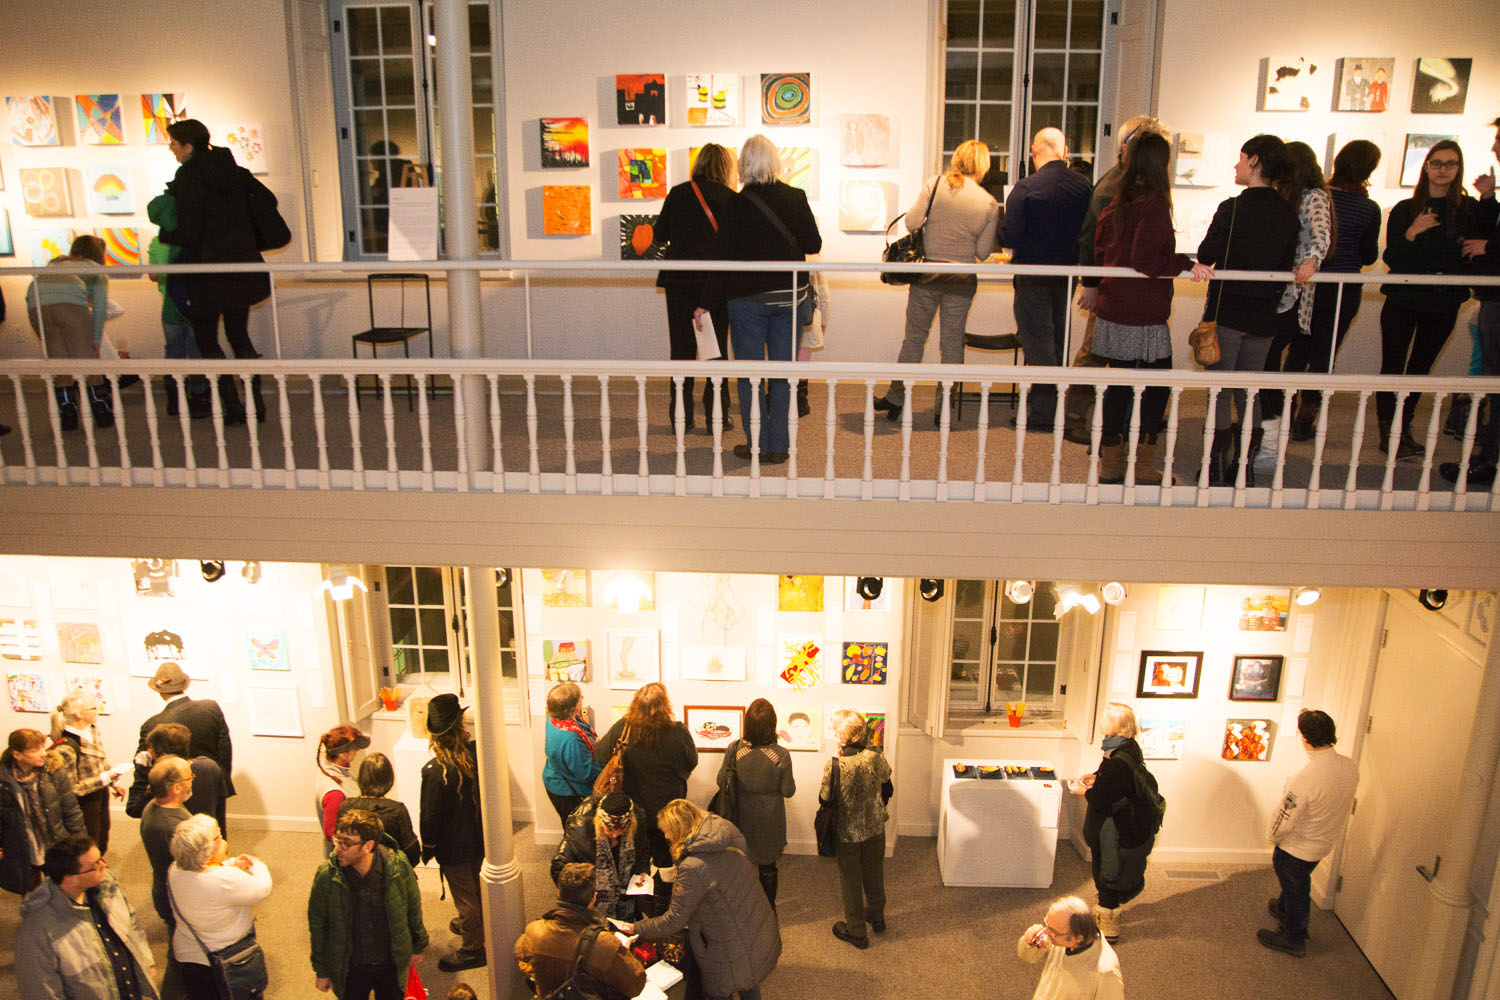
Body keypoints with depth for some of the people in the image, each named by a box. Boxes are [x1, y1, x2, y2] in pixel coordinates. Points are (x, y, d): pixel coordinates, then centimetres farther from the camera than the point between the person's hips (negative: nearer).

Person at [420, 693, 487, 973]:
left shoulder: (435, 771, -31)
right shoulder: (477, 752, -16)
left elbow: (431, 816, -21)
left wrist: (427, 848, -4)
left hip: (453, 847, -6)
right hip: (479, 837, 6)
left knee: (465, 897, 13)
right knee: (477, 889, 28)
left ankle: (472, 950, 30)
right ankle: (476, 927, 51)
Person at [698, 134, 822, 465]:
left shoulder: (737, 204, -8)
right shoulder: (795, 197, -2)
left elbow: (725, 257, -9)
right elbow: (814, 244, 3)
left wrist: (706, 303, -4)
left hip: (748, 299, -2)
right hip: (789, 298, 3)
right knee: (783, 372, 9)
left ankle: (757, 445, 11)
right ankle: (780, 446, 12)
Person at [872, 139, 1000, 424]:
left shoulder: (935, 184, -5)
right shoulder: (990, 204, -1)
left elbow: (911, 223, -9)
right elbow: (983, 252, -1)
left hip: (928, 273, 0)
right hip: (962, 280, 0)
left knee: (914, 337, 12)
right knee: (952, 342, 10)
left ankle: (895, 398, 18)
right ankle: (943, 407, 16)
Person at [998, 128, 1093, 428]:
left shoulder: (1025, 188, -15)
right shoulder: (1083, 185, -2)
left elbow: (1010, 236, -16)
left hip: (1034, 277, -5)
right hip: (1068, 274, 5)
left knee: (1037, 341, 3)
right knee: (1058, 340, 16)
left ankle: (1042, 413, 5)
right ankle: (1055, 408, 27)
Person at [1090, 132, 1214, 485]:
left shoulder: (1116, 203, 9)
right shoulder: (1154, 205, -13)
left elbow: (1099, 252, 16)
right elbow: (1146, 259, -22)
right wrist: (1186, 264, -15)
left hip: (1111, 311, 7)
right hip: (1144, 319, -7)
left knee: (1118, 387, 13)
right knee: (1155, 390, 3)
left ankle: (1111, 462, 18)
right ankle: (1143, 468, 5)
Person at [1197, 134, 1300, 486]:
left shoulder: (1233, 208, -14)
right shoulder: (1288, 214, 3)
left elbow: (1206, 256, -7)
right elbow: (1286, 266, 8)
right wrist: (1267, 295, 18)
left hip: (1227, 311, -5)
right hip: (1264, 317, 5)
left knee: (1220, 393, 3)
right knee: (1249, 393, 14)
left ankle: (1217, 467, 6)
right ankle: (1244, 467, 19)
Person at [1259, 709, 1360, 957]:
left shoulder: (1303, 779, -38)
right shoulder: (1351, 767, -16)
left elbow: (1284, 820, -27)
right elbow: (1342, 802, 3)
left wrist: (1272, 837, -6)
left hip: (1297, 848, -7)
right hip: (1326, 841, 7)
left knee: (1295, 889, 17)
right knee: (1299, 881, 31)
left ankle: (1293, 939, 37)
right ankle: (1283, 909, 55)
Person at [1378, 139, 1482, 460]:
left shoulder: (1469, 210, 4)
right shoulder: (1405, 210, 1)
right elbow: (1391, 259, -4)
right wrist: (1411, 233, -21)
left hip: (1444, 304, 2)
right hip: (1403, 301, -2)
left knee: (1420, 367, 10)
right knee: (1392, 367, -4)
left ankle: (1404, 430, 20)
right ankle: (1388, 432, 2)